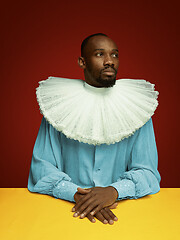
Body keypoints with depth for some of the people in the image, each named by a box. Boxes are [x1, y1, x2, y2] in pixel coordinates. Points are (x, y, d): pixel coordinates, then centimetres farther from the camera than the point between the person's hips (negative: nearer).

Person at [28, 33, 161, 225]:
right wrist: (76, 194, -20)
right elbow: (41, 167, -3)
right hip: (70, 209, -1)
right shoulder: (59, 106, 1)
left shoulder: (136, 108, 2)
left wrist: (113, 191, -21)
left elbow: (147, 171, -2)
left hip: (123, 207, 1)